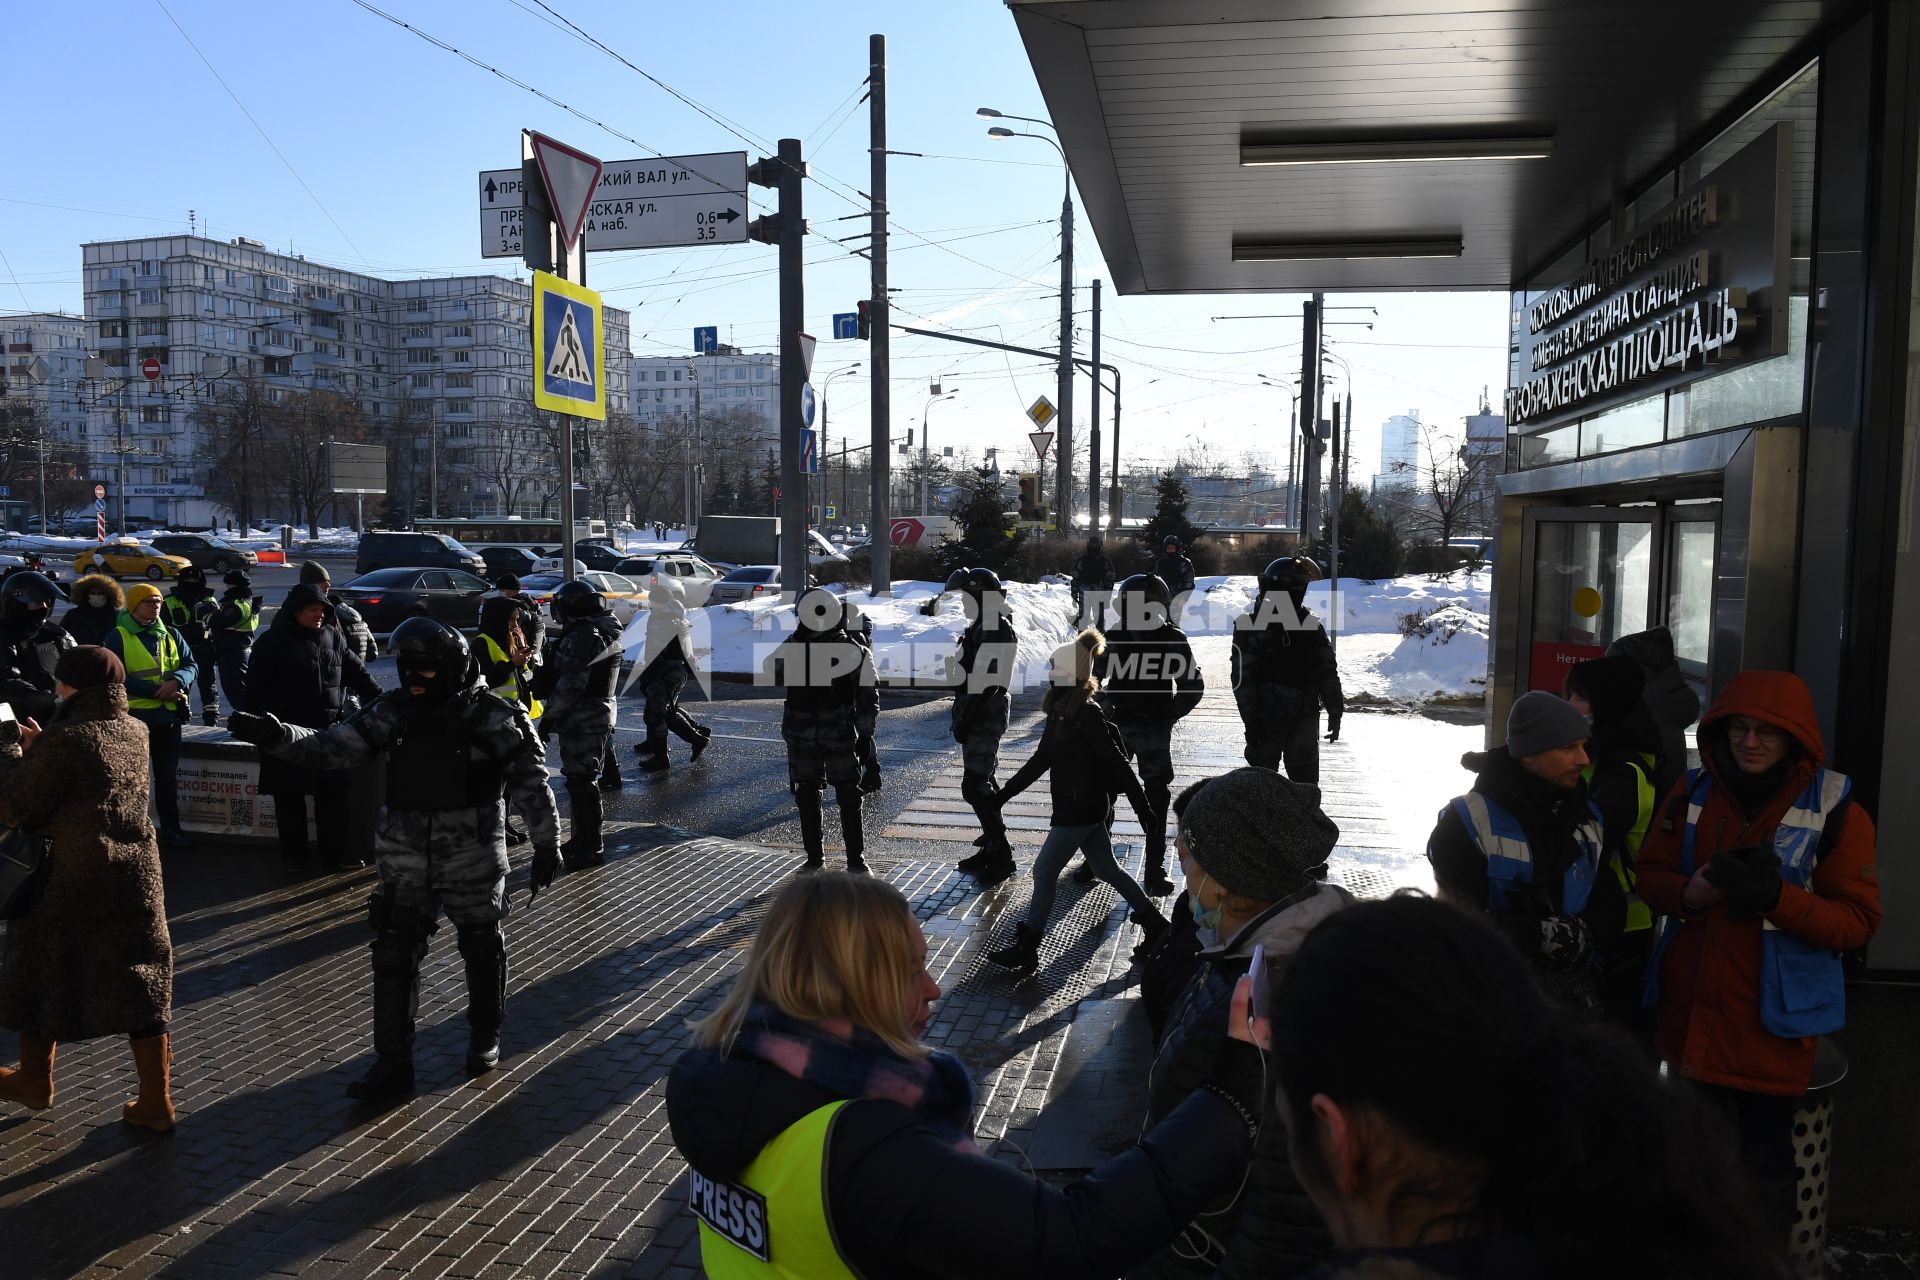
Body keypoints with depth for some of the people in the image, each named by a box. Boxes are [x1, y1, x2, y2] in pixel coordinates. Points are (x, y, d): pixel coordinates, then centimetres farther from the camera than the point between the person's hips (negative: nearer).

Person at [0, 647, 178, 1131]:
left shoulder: (65, 740, -19)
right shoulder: (135, 732, 1)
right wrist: (40, 747, 12)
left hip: (71, 885, -5)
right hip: (137, 878, 5)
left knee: (41, 980, 19)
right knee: (140, 986, 9)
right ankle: (156, 1101, 12)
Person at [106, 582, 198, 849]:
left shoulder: (171, 634, 9)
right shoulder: (118, 637, -5)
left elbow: (191, 666, 5)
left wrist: (176, 681, -17)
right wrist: (157, 690, -20)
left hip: (169, 715, 4)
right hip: (134, 716, -4)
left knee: (168, 775, 12)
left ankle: (171, 829, 21)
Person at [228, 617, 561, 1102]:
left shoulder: (492, 718, -12)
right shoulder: (392, 712, -2)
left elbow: (531, 782, -8)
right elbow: (329, 748, -2)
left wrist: (546, 844, -6)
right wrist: (275, 736, -19)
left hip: (474, 859, -3)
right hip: (405, 860, 3)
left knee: (482, 951, 13)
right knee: (393, 957, 3)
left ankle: (484, 1039, 36)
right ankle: (392, 1064, 15)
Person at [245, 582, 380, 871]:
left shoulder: (333, 637, 8)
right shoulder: (273, 642, -4)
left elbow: (358, 674, 13)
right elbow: (256, 688, -4)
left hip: (330, 731, 4)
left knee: (333, 793, 7)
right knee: (290, 795, 6)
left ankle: (335, 850, 16)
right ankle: (294, 853, 17)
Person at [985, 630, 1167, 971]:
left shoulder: (1088, 714, -20)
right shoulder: (1061, 710, 7)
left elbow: (1117, 763, -20)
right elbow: (1041, 758, 15)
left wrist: (1144, 808, -19)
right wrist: (1006, 792, 16)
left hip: (1079, 809, -9)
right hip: (1081, 806, 9)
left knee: (1044, 870, -3)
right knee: (1107, 869, 17)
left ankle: (1026, 949, 6)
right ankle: (1155, 925, 28)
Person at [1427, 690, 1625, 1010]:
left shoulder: (1589, 817, 8)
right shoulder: (1468, 821, -12)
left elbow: (1610, 902, 8)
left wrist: (1586, 934, -13)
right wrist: (1540, 936, -21)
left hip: (1573, 989, 5)